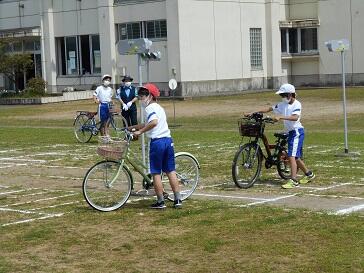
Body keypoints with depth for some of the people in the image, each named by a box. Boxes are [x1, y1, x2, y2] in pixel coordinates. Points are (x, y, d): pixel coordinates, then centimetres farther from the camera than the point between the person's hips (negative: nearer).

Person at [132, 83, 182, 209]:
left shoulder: (150, 108, -7)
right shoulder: (159, 108, 21)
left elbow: (153, 122, -26)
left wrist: (140, 131, -20)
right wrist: (133, 127, 27)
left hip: (157, 141, -8)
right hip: (168, 139, 8)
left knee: (156, 173, 2)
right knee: (171, 171, 10)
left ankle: (160, 201, 5)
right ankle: (178, 199, 10)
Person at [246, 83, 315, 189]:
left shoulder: (297, 104, -11)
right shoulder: (283, 105, 10)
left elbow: (295, 117, -29)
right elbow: (269, 109, 8)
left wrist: (280, 117, -40)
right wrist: (253, 113, 2)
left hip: (297, 131, -9)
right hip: (290, 132, 9)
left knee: (292, 156, -16)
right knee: (296, 157, 17)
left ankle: (293, 180, -18)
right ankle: (309, 174, 34)